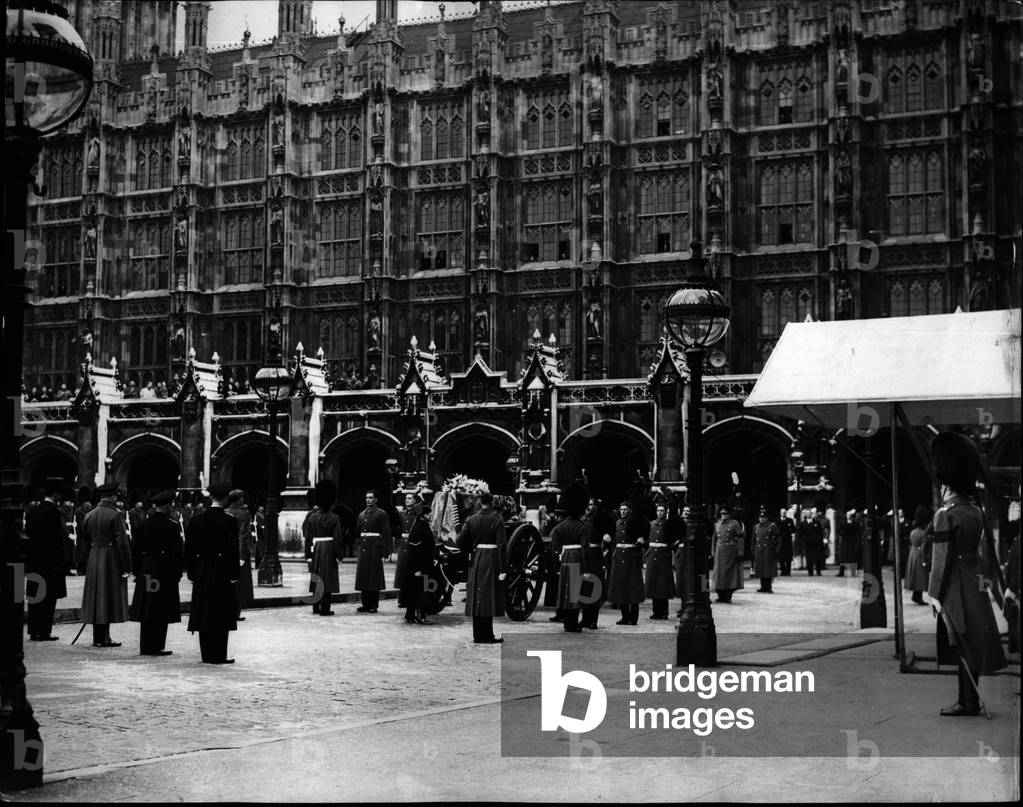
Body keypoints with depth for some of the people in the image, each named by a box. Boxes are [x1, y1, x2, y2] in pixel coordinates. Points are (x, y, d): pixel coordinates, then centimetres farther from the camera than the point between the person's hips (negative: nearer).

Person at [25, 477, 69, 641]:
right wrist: (60, 562, -12)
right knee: (48, 598, -3)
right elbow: (58, 538, -16)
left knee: (34, 597, 11)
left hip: (33, 560, 8)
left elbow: (27, 535, 13)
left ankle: (34, 631, 15)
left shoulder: (32, 511, 10)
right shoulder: (54, 512, -13)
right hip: (50, 561, -7)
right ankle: (44, 632, -4)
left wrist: (29, 559, 19)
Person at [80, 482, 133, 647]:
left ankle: (98, 637, 17)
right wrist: (127, 566, -13)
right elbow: (122, 542, -16)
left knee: (96, 597, 12)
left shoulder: (89, 515, 7)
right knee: (109, 599, -2)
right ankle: (103, 638, -1)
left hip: (93, 560, 7)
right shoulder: (115, 515, -13)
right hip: (112, 560, -6)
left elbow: (85, 540, 14)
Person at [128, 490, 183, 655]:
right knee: (162, 611, -1)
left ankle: (145, 647, 11)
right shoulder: (172, 525, -9)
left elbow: (137, 550, 11)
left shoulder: (143, 525, 8)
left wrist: (137, 572, 16)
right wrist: (176, 574, -4)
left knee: (146, 610, 8)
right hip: (164, 572, -5)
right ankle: (155, 647, -2)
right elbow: (176, 552, -10)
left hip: (146, 573, 5)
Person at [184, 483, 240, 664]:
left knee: (204, 613, 9)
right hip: (222, 572, -4)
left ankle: (207, 655, 13)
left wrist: (192, 574, 11)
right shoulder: (230, 521, -9)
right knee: (221, 613, 1)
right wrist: (233, 575, -5)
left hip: (201, 574, 4)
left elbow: (189, 549, 5)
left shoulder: (196, 520, 3)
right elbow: (233, 550, -11)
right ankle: (218, 656, 0)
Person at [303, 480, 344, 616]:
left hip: (316, 550, 3)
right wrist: (339, 555, -4)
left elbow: (308, 537, 1)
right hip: (329, 551, -3)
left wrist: (308, 554, 5)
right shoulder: (334, 519, -8)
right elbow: (337, 539, -10)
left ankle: (316, 607, 19)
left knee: (316, 578, 13)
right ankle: (325, 609, -2)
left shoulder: (312, 517, 1)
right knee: (327, 579, 0)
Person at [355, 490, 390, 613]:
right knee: (363, 577, 6)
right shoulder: (362, 515, 15)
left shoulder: (381, 514, -2)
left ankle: (373, 605, 2)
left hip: (375, 548, -6)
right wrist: (357, 552, 12)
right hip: (363, 548, 6)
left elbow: (386, 534, -6)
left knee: (374, 578, -3)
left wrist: (384, 552, -12)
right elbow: (358, 532, 17)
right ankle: (365, 604, 12)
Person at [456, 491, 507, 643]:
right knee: (489, 598, 0)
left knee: (477, 598, 10)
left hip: (476, 561, 4)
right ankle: (487, 636, -1)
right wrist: (503, 569, -12)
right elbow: (501, 546, -13)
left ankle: (478, 635, 13)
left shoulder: (471, 520, 1)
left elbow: (459, 541, 0)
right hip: (492, 561, -4)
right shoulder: (497, 521, -9)